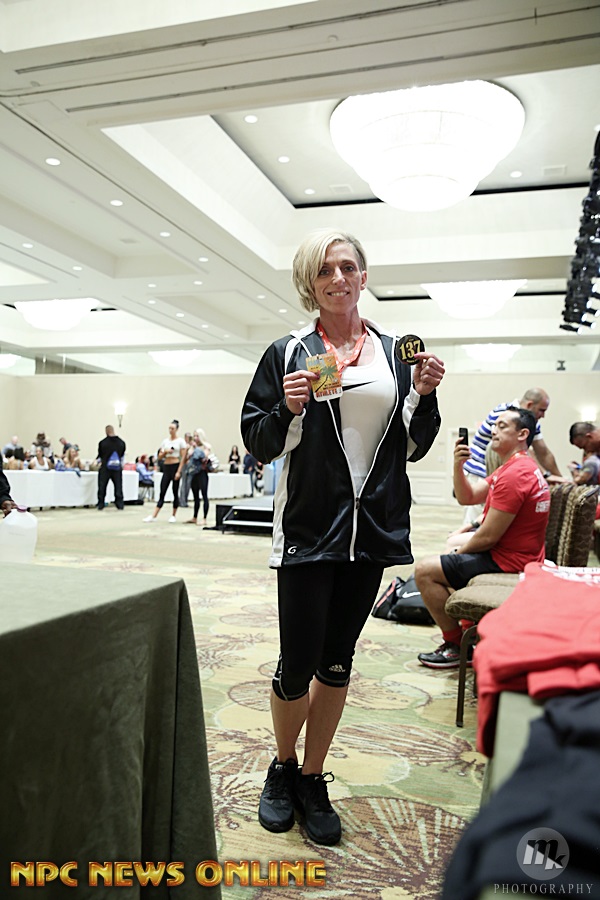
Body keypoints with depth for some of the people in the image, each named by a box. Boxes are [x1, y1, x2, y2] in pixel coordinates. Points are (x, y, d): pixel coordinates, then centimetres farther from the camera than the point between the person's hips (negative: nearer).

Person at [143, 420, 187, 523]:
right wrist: (165, 452, -9)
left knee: (175, 492, 3)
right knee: (162, 492, 1)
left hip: (176, 467, -4)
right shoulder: (165, 441, 11)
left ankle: (173, 515, 14)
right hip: (166, 467, 4)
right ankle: (153, 516, -4)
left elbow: (183, 457, -6)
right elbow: (160, 457, 12)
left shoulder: (180, 441, -1)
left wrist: (179, 472, -13)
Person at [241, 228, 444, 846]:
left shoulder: (395, 353, 9)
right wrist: (289, 409, -17)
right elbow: (259, 445, 1)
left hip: (373, 529, 3)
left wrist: (424, 395, -6)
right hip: (307, 528, -3)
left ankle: (313, 779, 31)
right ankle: (283, 768, 30)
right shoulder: (289, 353, 0)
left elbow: (411, 447, 11)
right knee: (297, 665, 1)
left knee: (337, 661, 13)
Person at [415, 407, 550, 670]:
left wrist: (461, 550, -4)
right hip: (516, 557, 11)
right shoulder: (521, 466, 13)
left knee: (424, 570, -10)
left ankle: (456, 645, 2)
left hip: (507, 564, -11)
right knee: (450, 553, 29)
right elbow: (467, 498, 9)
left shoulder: (514, 475, -23)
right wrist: (458, 466, -9)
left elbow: (488, 536, -24)